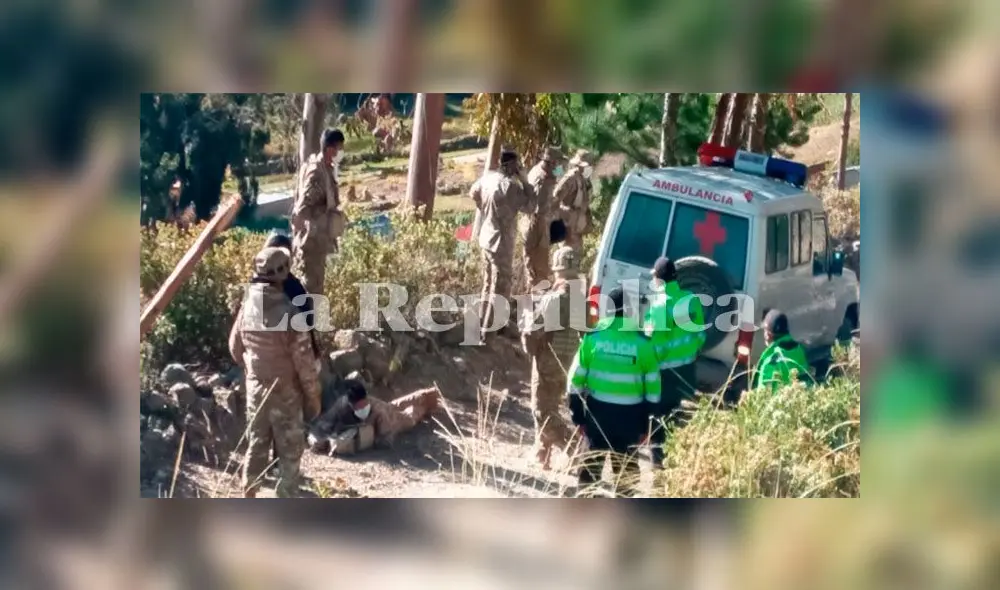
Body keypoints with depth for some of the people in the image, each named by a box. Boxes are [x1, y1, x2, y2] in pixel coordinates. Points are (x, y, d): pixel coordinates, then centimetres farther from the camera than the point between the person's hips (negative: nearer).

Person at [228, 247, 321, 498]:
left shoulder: (247, 308, -5)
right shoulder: (288, 312, -24)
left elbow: (235, 347, 9)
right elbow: (304, 361, -19)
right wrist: (313, 397, -7)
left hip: (255, 388, 6)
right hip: (285, 392, -6)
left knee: (256, 444, 18)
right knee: (290, 451, 7)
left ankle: (248, 498, 27)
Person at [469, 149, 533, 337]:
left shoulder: (488, 177, 2)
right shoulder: (509, 185, -23)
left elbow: (473, 193, 19)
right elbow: (528, 206, -15)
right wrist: (523, 179, -12)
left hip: (487, 237, 9)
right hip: (501, 241, -9)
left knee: (489, 282, 21)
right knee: (500, 285, 2)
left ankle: (486, 321, 32)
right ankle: (491, 326, 6)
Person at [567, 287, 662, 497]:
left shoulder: (593, 336, -5)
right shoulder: (643, 343, -7)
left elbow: (576, 378, -1)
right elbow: (653, 386, -3)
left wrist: (577, 413, 7)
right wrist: (648, 420, 6)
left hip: (597, 409, 1)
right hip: (630, 414, -1)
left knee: (592, 461, 15)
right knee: (626, 465, 13)